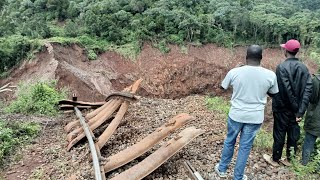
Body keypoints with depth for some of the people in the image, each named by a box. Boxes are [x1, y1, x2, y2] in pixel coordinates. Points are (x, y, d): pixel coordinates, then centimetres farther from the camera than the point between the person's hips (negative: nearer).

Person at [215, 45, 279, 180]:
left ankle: (222, 169, 37)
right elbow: (273, 94, 7)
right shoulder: (270, 75, -11)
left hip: (236, 115, 0)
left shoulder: (234, 72, -13)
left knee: (229, 141, 20)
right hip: (255, 117, 0)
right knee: (245, 147, 13)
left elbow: (223, 87, 5)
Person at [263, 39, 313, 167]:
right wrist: (301, 110, -12)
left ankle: (275, 159, 24)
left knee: (279, 133, 8)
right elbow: (308, 88, -8)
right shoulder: (303, 68, 0)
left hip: (282, 108, -5)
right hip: (296, 109, 5)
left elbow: (286, 89, -22)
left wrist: (296, 108, -11)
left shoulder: (282, 67, -17)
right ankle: (289, 159, 31)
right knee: (293, 133, 16)